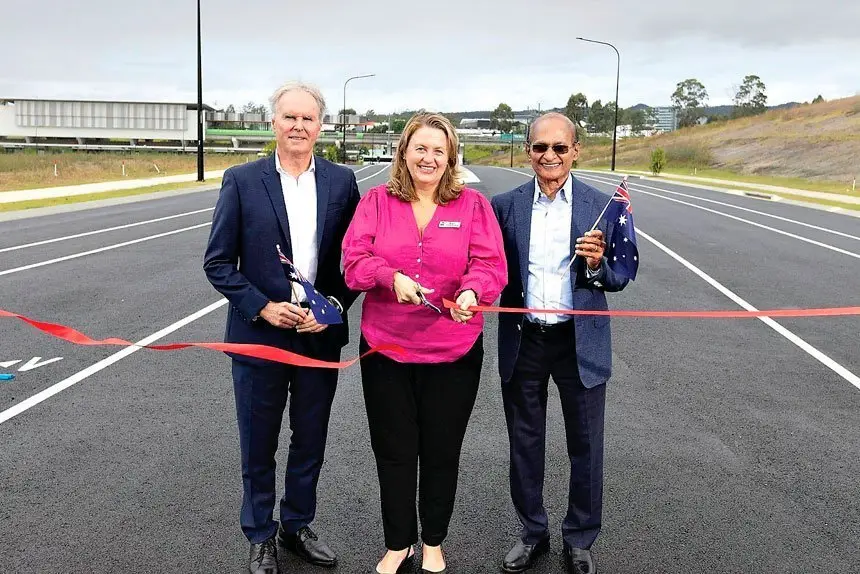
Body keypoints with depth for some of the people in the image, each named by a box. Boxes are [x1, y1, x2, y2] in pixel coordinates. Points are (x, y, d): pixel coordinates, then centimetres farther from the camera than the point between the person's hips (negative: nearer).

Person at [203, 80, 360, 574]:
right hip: (260, 334, -2)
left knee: (310, 441, 16)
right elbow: (218, 262, -4)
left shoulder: (342, 182, 0)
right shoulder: (242, 181, -5)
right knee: (259, 446, 13)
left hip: (322, 335, 2)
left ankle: (298, 525, 38)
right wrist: (262, 307, -14)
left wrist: (336, 305, -11)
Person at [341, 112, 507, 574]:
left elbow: (490, 265, -8)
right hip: (385, 347, 1)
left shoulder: (473, 204, 0)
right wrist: (391, 278, -24)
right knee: (394, 451, 12)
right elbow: (354, 260, -5)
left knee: (441, 451, 13)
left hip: (454, 352, 0)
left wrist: (472, 292, -29)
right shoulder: (376, 201, 1)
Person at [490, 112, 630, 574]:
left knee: (586, 446, 11)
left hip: (581, 342, -1)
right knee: (524, 444, 15)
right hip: (523, 341, 1)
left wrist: (597, 263, -23)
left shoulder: (601, 206, -3)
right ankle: (532, 532, 36)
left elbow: (620, 279, -2)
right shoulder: (505, 205, 0)